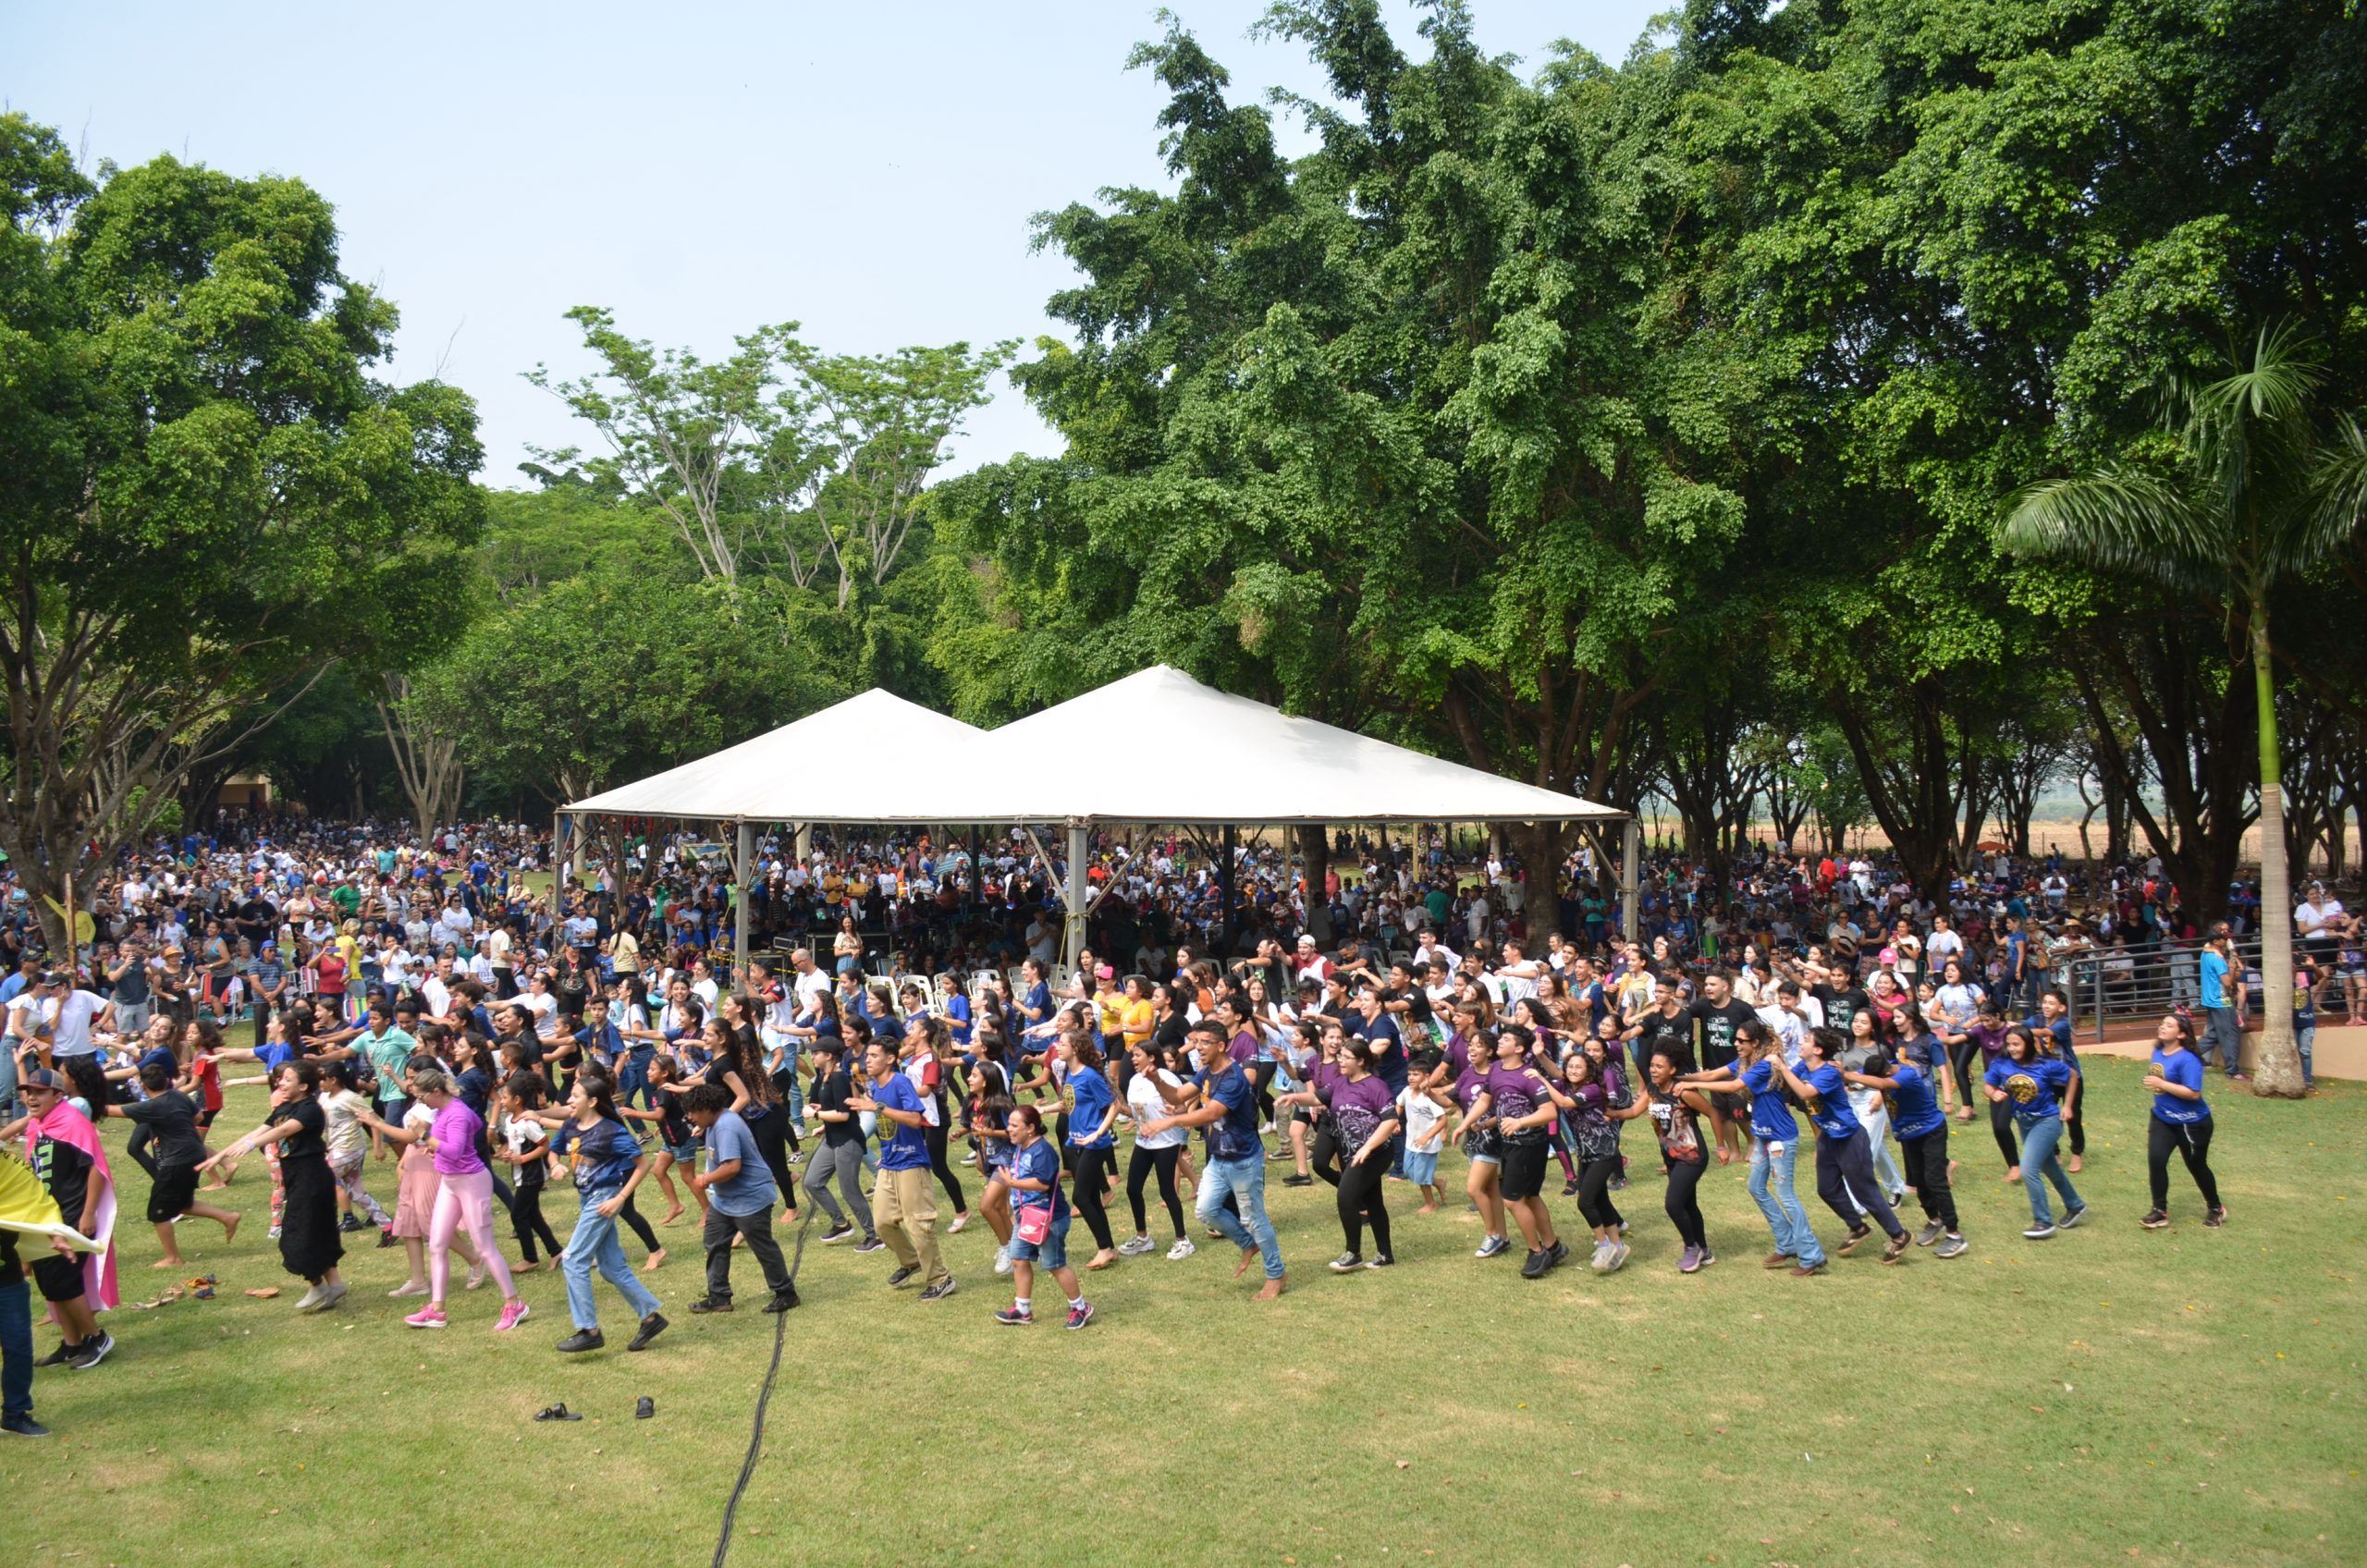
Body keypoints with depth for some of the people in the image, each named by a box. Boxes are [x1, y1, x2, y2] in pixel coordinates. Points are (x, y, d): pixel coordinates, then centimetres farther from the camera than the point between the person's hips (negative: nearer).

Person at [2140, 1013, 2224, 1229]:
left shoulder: (2187, 1060, -25)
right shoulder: (2158, 1052, -1)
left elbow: (2193, 1093, -31)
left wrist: (2161, 1084, -31)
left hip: (2191, 1123, -6)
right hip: (2162, 1119, 6)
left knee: (2197, 1167, 12)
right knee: (2155, 1160, -9)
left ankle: (2216, 1209, 37)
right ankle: (2159, 1211, 1)